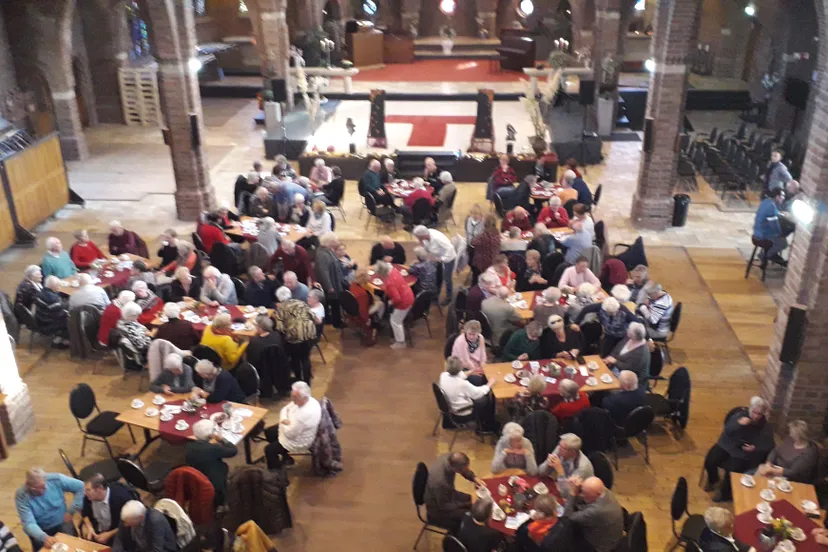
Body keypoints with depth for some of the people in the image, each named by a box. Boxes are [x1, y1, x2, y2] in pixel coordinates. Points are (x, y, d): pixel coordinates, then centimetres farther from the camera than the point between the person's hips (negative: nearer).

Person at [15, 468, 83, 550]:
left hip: (62, 523, 0)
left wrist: (71, 511, -12)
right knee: (41, 547, -22)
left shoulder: (56, 479, -16)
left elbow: (81, 487, -11)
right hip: (41, 530, 0)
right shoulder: (21, 496, -18)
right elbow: (29, 523, -23)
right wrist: (44, 537, -39)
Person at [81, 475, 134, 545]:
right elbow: (85, 512, 4)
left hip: (117, 533, -6)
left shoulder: (121, 498, -31)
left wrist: (109, 534, -26)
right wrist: (89, 527, -13)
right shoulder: (88, 496, -17)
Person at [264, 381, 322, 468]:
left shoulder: (305, 414, -38)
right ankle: (285, 457, 30)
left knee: (269, 449, -3)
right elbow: (285, 409, 4)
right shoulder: (300, 401, -11)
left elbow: (289, 433, -30)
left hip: (298, 440, -10)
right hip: (294, 429, 10)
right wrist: (284, 419, -16)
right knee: (269, 432, 19)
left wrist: (283, 423, -12)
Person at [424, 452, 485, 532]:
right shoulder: (440, 482, -42)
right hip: (438, 510, -8)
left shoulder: (449, 458, -22)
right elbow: (444, 507, -26)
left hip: (446, 494, 8)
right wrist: (468, 504, -21)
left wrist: (474, 478, -13)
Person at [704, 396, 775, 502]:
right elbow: (727, 430, -11)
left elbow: (768, 446, -1)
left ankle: (724, 493, 3)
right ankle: (712, 480, 20)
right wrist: (738, 424, -29)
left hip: (744, 453, -2)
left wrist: (756, 448, -19)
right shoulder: (740, 414, -4)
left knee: (732, 469, -25)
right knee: (710, 460, -15)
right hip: (728, 445, 2)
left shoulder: (766, 427, -5)